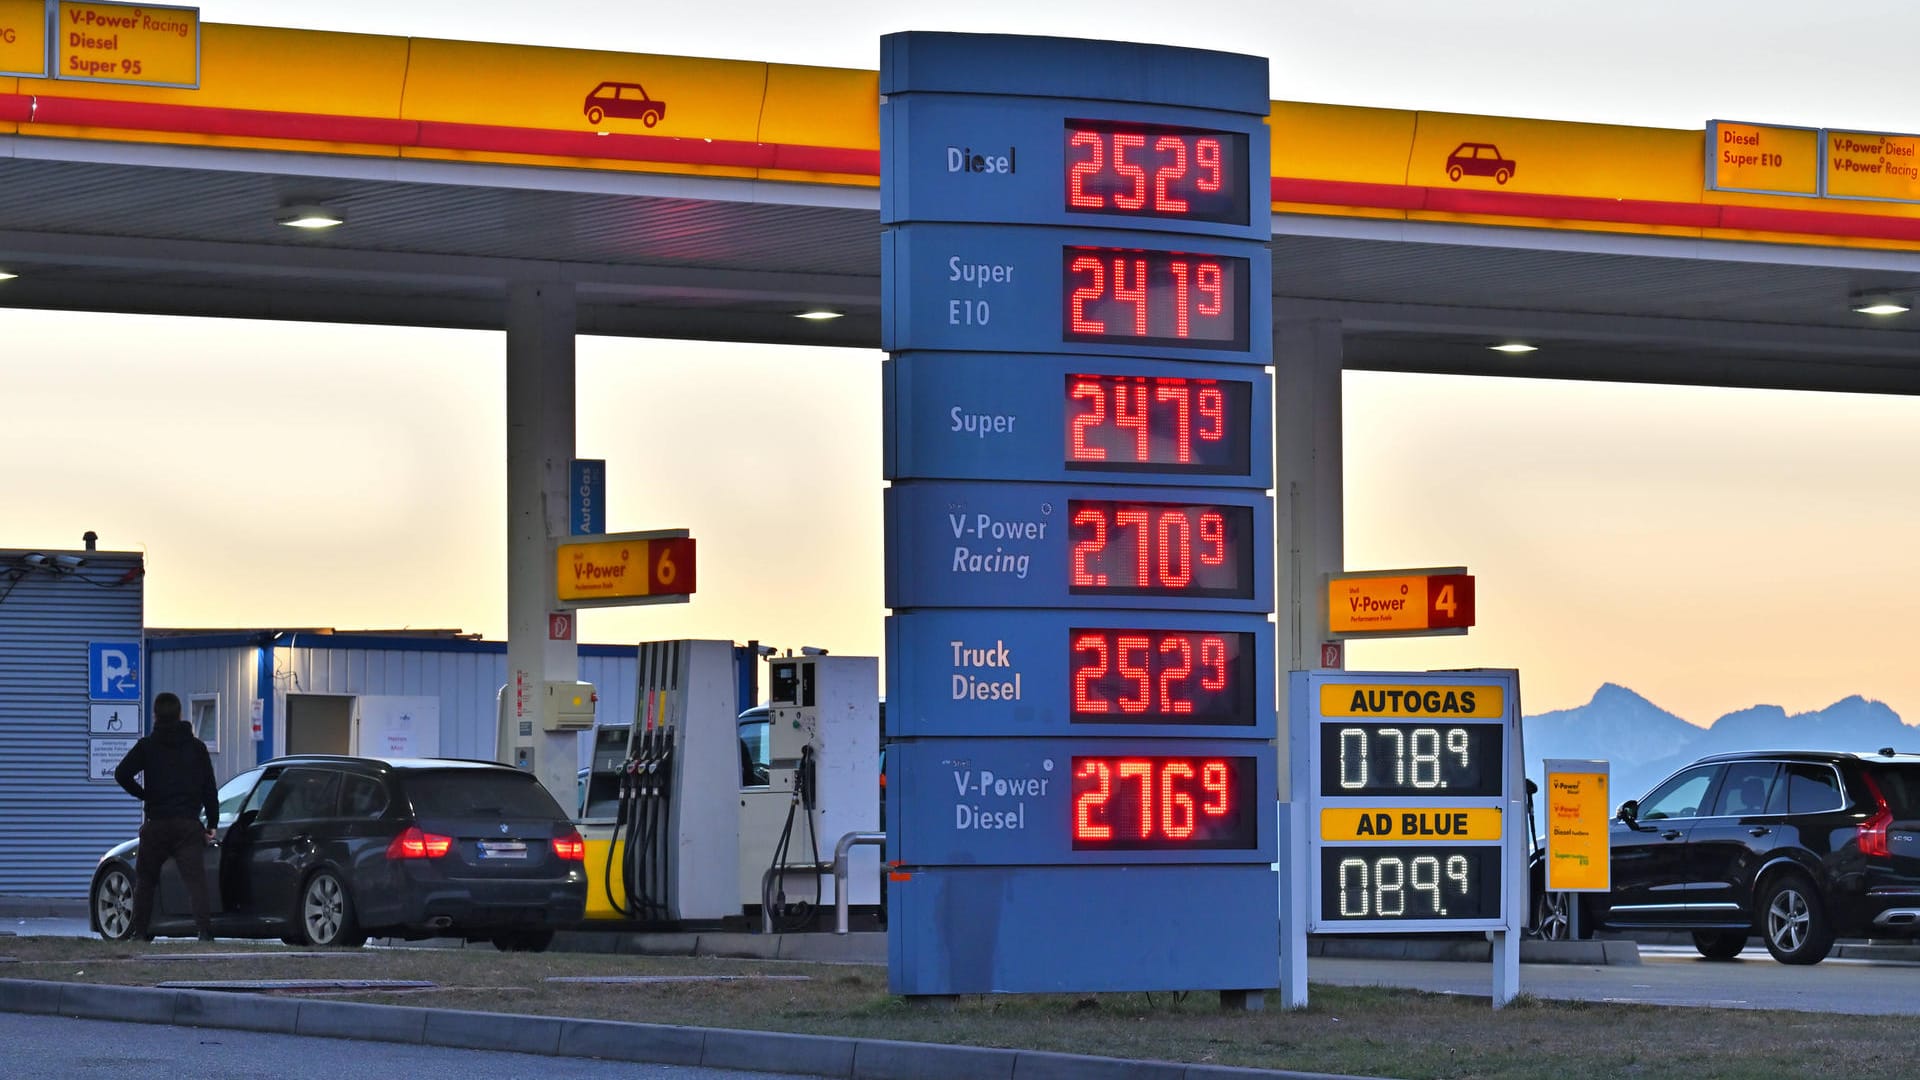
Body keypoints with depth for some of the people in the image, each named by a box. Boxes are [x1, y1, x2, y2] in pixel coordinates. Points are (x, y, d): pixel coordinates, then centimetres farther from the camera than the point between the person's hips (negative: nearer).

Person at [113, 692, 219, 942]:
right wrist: (212, 823, 7)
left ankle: (140, 931, 12)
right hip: (189, 824, 1)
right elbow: (209, 788, 6)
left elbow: (122, 774, -10)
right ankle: (205, 929, -22)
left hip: (157, 824, -1)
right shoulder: (196, 747, 7)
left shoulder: (147, 746, 1)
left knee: (145, 879, 14)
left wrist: (143, 794, 5)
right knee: (195, 878, -7)